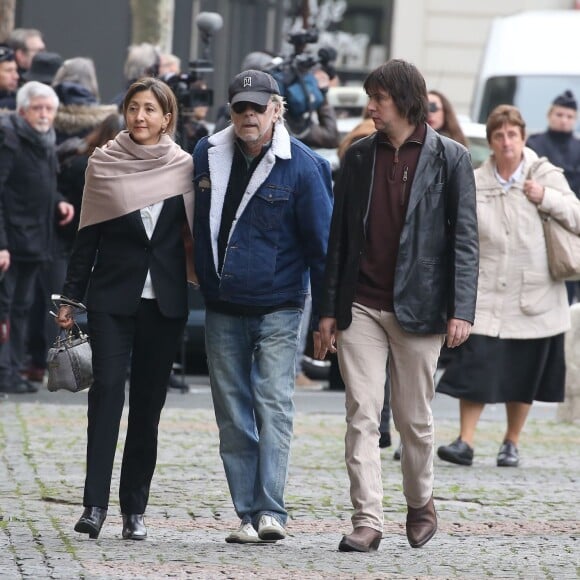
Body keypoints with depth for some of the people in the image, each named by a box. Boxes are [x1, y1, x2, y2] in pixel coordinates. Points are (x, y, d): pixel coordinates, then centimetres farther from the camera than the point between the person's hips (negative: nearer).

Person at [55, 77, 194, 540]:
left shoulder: (184, 167, 4)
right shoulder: (104, 163, 4)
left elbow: (196, 232, 8)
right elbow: (88, 235, 6)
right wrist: (71, 297, 4)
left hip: (164, 299, 1)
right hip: (112, 296, -1)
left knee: (149, 401, 4)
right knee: (107, 388, -14)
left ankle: (135, 509, 9)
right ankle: (95, 503, -17)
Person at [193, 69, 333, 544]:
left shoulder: (303, 167, -8)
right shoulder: (207, 156, 4)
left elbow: (322, 241, -5)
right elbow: (194, 225, 17)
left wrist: (327, 315, -5)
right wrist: (201, 277, 16)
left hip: (278, 308, -4)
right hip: (223, 308, 4)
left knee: (274, 404, -12)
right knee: (233, 415, 5)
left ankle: (271, 511, -15)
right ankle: (248, 514, 9)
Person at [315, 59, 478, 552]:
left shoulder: (449, 159, -1)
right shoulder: (360, 156, 8)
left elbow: (464, 238, -3)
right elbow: (340, 235, 11)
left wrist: (461, 310, -11)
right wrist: (329, 308, 7)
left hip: (417, 307, -2)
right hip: (361, 307, 2)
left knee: (415, 419, 7)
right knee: (362, 416, -5)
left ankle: (420, 502, 29)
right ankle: (367, 521, -5)